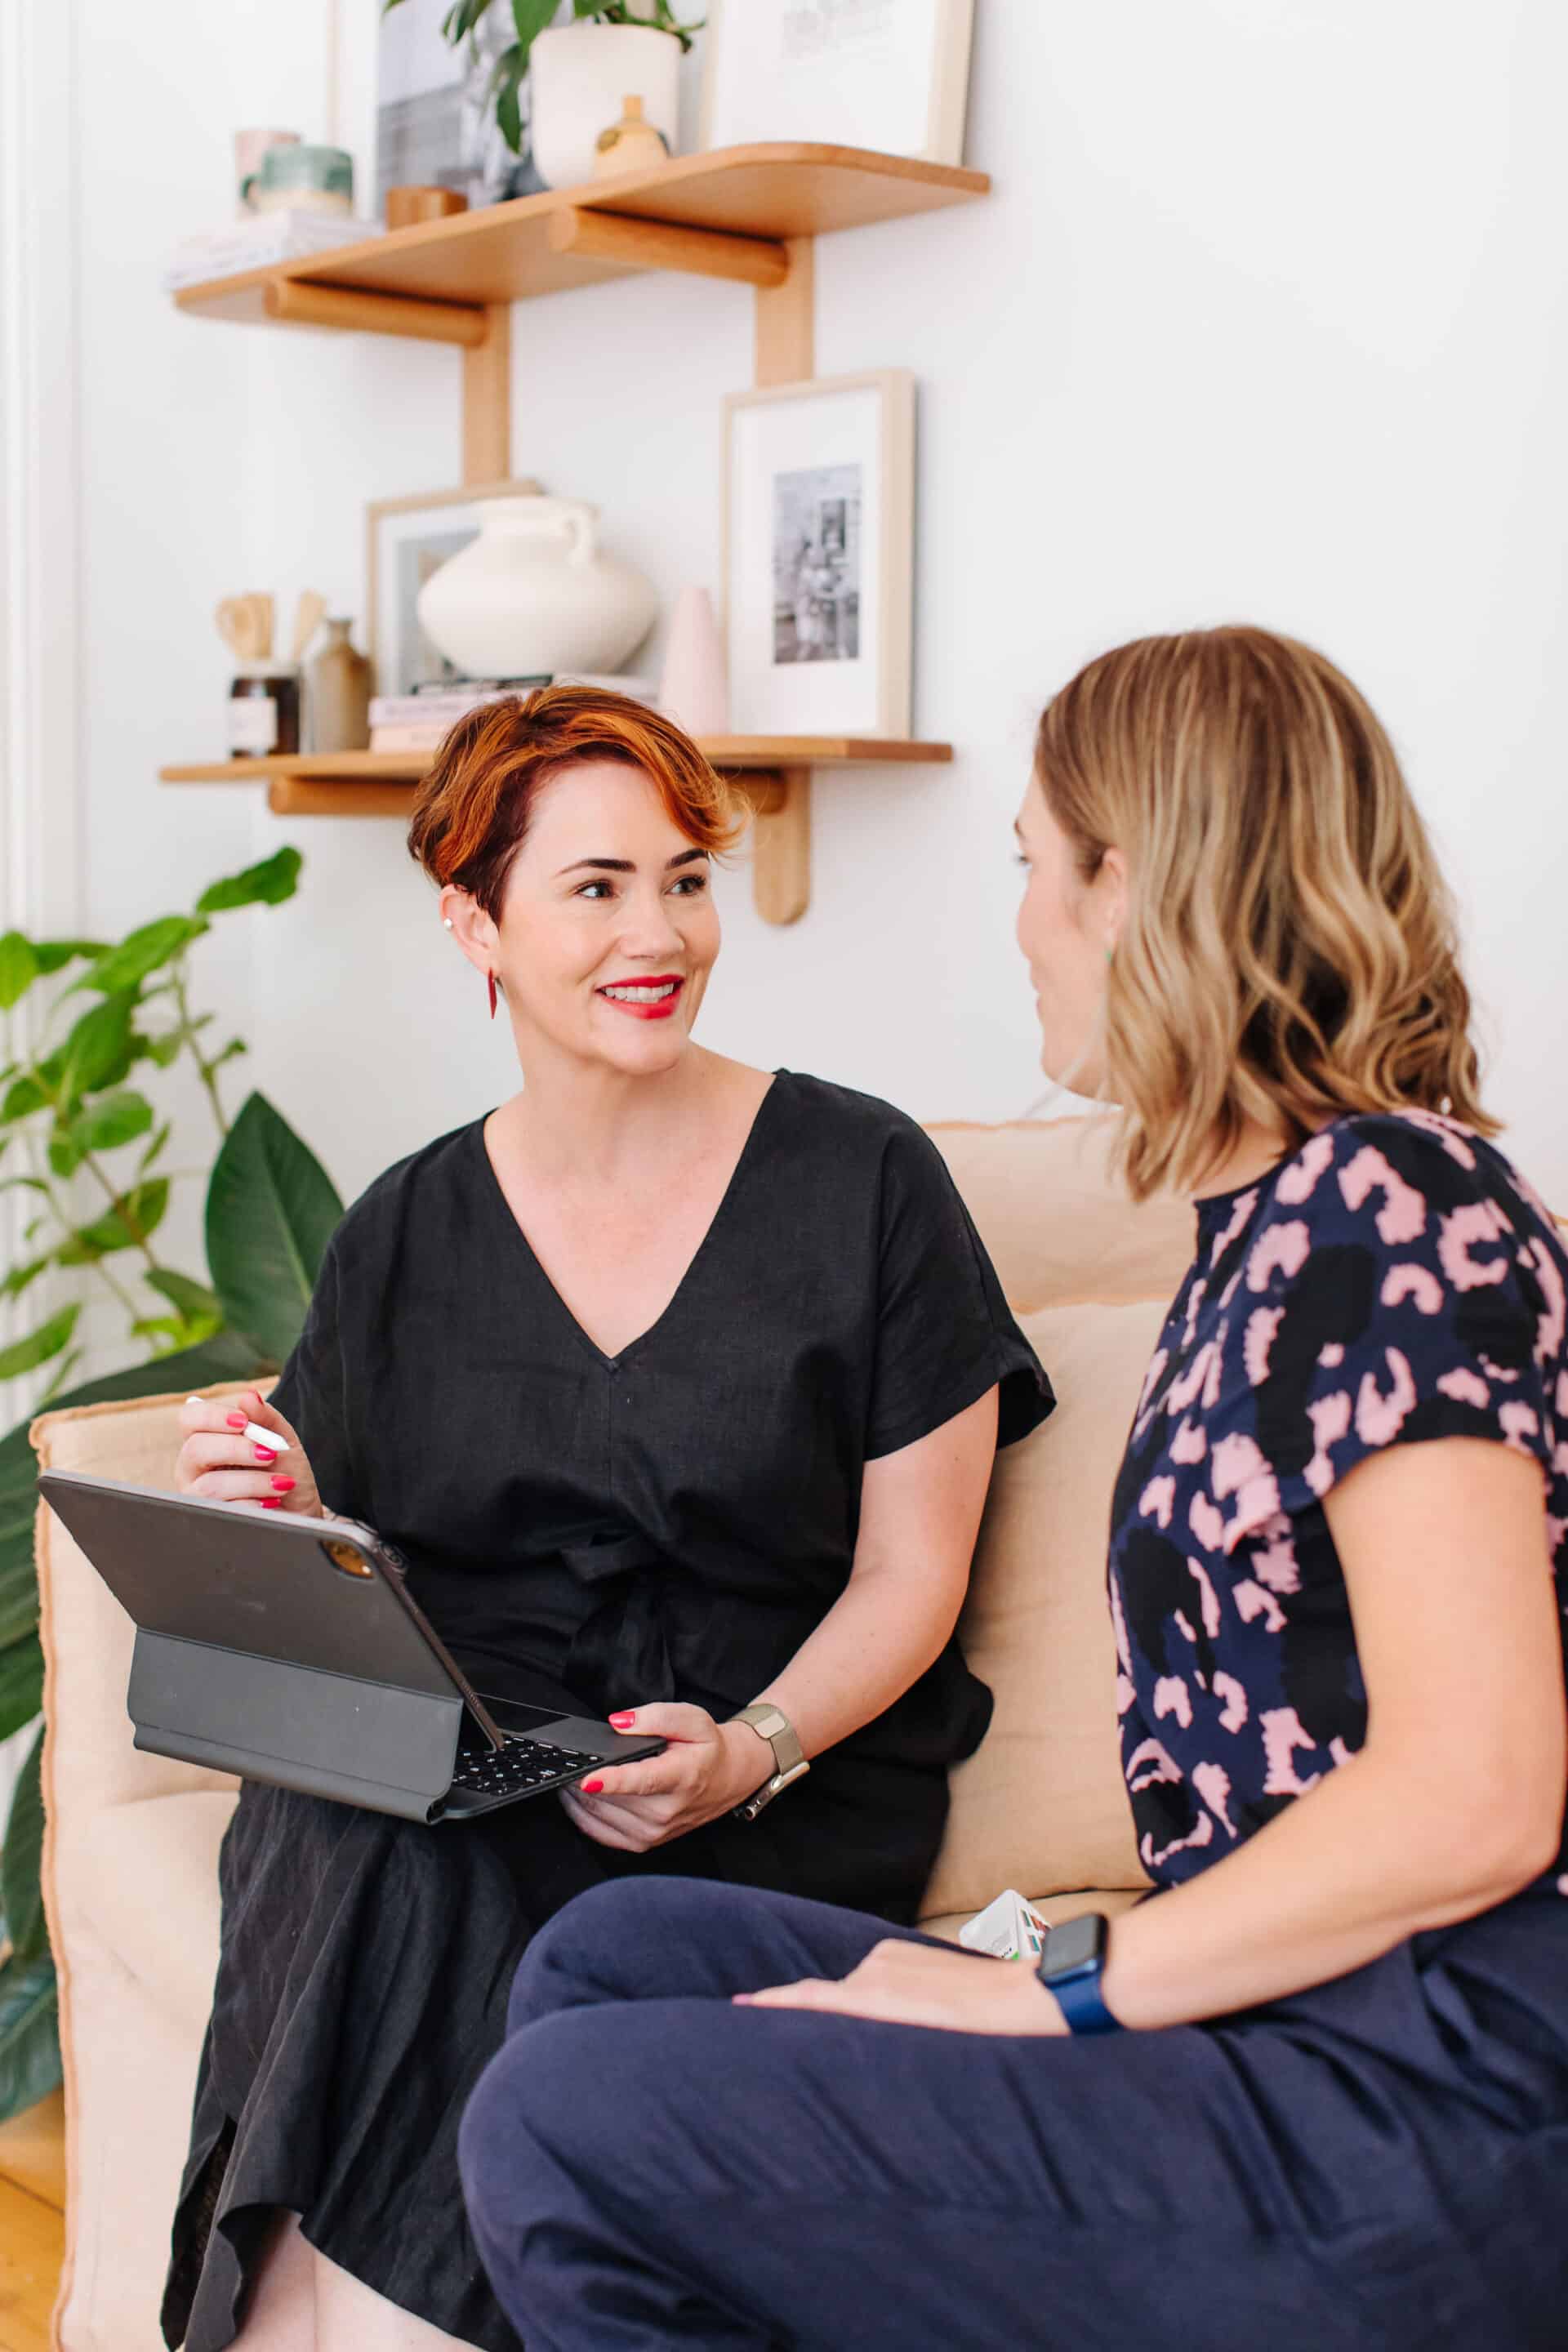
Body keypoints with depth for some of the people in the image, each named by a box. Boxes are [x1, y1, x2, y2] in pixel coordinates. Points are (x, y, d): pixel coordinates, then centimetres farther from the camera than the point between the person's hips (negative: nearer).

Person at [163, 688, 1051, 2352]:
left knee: (442, 1907, -31)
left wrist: (752, 1751, -17)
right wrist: (255, 1520, -10)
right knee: (383, 1874, -31)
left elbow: (910, 1573, 0)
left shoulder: (862, 1181, 1)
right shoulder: (406, 1235, 11)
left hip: (788, 1790, -2)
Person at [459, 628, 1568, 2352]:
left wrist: (1053, 1990, -14)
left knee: (568, 2122, -16)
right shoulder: (1271, 1218, 16)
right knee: (611, 1957, 6)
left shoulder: (1386, 1205, -15)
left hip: (1414, 2109, -9)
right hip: (1281, 2030, 9)